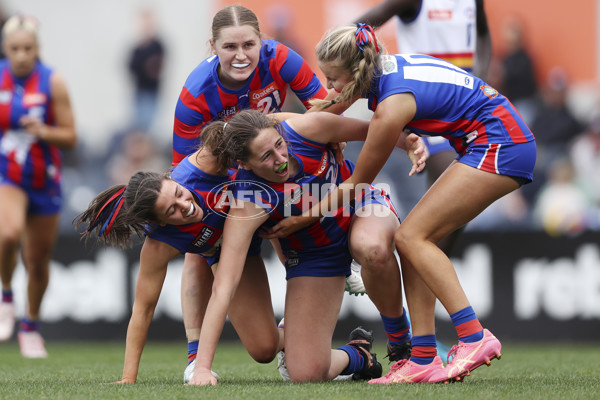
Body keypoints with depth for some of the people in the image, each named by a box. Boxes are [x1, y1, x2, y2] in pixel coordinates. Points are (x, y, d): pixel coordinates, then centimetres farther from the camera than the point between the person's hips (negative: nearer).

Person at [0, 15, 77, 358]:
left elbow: (70, 137, -6)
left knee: (39, 261, 10)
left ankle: (31, 326, 33)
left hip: (44, 181, 1)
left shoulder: (52, 82, -7)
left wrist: (44, 132, -24)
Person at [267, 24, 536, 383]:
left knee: (412, 236, -13)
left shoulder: (393, 104, -22)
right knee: (413, 240, 3)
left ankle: (474, 338, -18)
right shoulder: (386, 67, 2)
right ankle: (423, 360, -1)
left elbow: (358, 183, -10)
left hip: (499, 147, -9)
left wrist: (307, 217, -2)